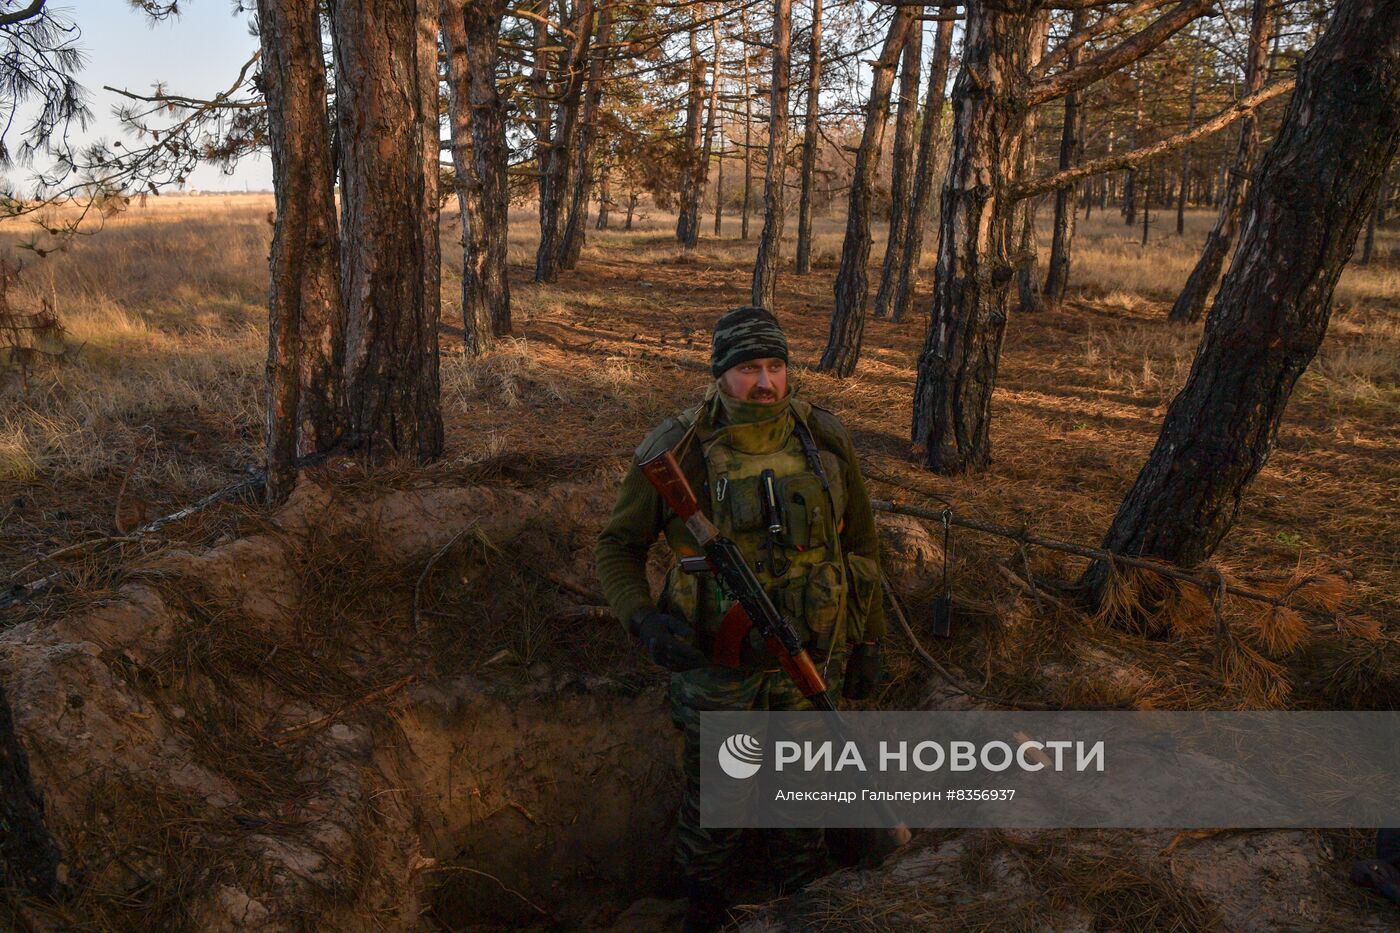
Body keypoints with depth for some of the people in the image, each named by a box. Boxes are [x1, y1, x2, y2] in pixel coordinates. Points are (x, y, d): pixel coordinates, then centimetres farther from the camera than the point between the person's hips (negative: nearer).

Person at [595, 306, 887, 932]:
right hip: (718, 662, -2)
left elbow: (861, 543, 4)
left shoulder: (825, 441, -9)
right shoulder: (677, 452, -16)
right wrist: (642, 620, -23)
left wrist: (868, 642, 7)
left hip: (810, 657, 2)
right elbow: (618, 547, -5)